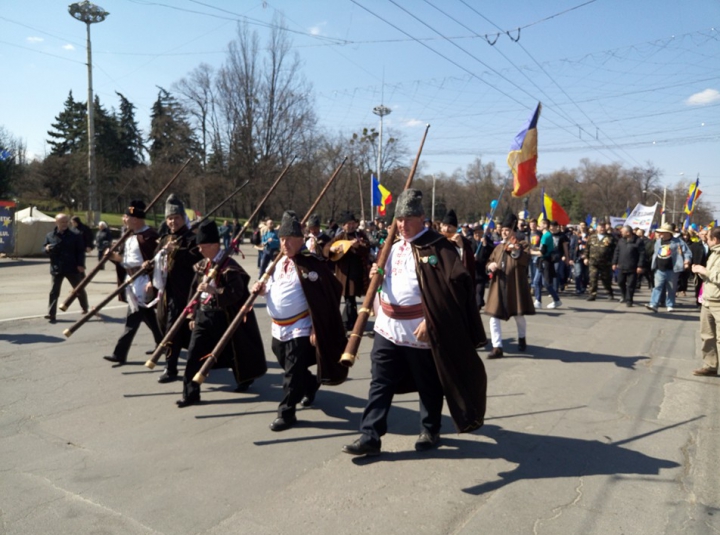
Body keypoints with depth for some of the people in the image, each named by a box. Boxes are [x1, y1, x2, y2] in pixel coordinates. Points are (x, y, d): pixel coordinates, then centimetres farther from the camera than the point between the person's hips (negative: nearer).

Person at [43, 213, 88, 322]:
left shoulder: (75, 235, -2)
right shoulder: (50, 235, 4)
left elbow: (80, 251, -3)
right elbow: (44, 248, 13)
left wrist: (81, 264, -12)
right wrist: (47, 249, -12)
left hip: (72, 268, -1)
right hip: (56, 268, 1)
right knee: (54, 291, -1)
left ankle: (85, 308, 31)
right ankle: (51, 314, 0)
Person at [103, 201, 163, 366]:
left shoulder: (149, 236, -15)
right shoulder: (131, 236, 13)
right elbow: (128, 260, 19)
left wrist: (151, 281, -24)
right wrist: (117, 258, -1)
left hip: (142, 282, -10)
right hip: (131, 281, 10)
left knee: (133, 319, -6)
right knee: (147, 316, 18)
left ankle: (120, 353, -1)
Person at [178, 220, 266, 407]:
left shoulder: (229, 266, -15)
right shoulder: (202, 265, 7)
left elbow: (236, 294, -22)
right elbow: (195, 291, 14)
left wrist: (213, 290, -32)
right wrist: (193, 316, 12)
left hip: (224, 316, -6)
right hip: (204, 314, 6)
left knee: (234, 351, 10)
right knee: (194, 353, -1)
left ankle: (245, 379, 36)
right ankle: (190, 393, 6)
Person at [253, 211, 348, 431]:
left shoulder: (311, 263, -17)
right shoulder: (279, 262, 9)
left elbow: (323, 300, -18)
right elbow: (273, 289, 22)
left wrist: (317, 329, -20)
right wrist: (263, 289, -2)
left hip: (300, 328, -8)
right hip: (278, 328, 8)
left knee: (293, 372, -4)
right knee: (288, 367, 21)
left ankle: (286, 412, 8)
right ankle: (311, 386, 45)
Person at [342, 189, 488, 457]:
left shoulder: (437, 246, -12)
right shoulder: (393, 245, 11)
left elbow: (449, 288, -18)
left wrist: (430, 321, -22)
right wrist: (376, 274, 1)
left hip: (420, 330, -6)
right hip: (387, 327, 6)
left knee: (428, 385, 11)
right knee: (380, 384, 7)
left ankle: (430, 431, 31)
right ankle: (370, 437, 14)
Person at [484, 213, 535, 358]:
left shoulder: (521, 245, -1)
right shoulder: (498, 247, 14)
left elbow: (526, 260, -19)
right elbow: (490, 261, 19)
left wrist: (516, 251, -36)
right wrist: (490, 266, -4)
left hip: (515, 287, -4)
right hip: (499, 287, 4)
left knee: (519, 316, 12)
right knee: (494, 317, -4)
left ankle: (522, 339, 40)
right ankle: (497, 348, 1)